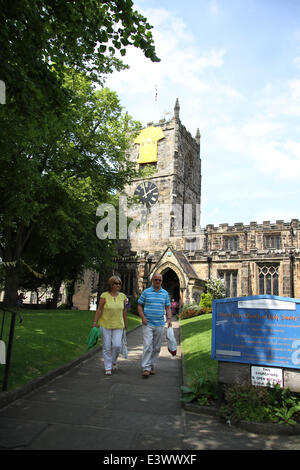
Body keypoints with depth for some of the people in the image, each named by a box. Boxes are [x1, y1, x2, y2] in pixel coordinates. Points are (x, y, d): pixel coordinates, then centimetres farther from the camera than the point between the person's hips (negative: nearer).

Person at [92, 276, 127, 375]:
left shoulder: (123, 296, 2)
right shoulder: (104, 296, -7)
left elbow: (124, 311, 10)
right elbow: (99, 310, -5)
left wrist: (125, 323, 15)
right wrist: (95, 322, -8)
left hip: (118, 326, 2)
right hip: (105, 325, -2)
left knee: (117, 345, -7)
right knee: (106, 347, 4)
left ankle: (114, 361, 23)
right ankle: (108, 368, 17)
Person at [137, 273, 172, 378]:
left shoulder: (165, 293, 9)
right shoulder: (146, 292, 1)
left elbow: (168, 307, 11)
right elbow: (139, 305, 4)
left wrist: (169, 319, -3)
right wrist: (143, 317, -10)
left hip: (160, 325, 3)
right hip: (148, 324, -3)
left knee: (156, 347, 9)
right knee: (147, 345, -11)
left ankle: (152, 366, 21)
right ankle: (146, 368, -8)